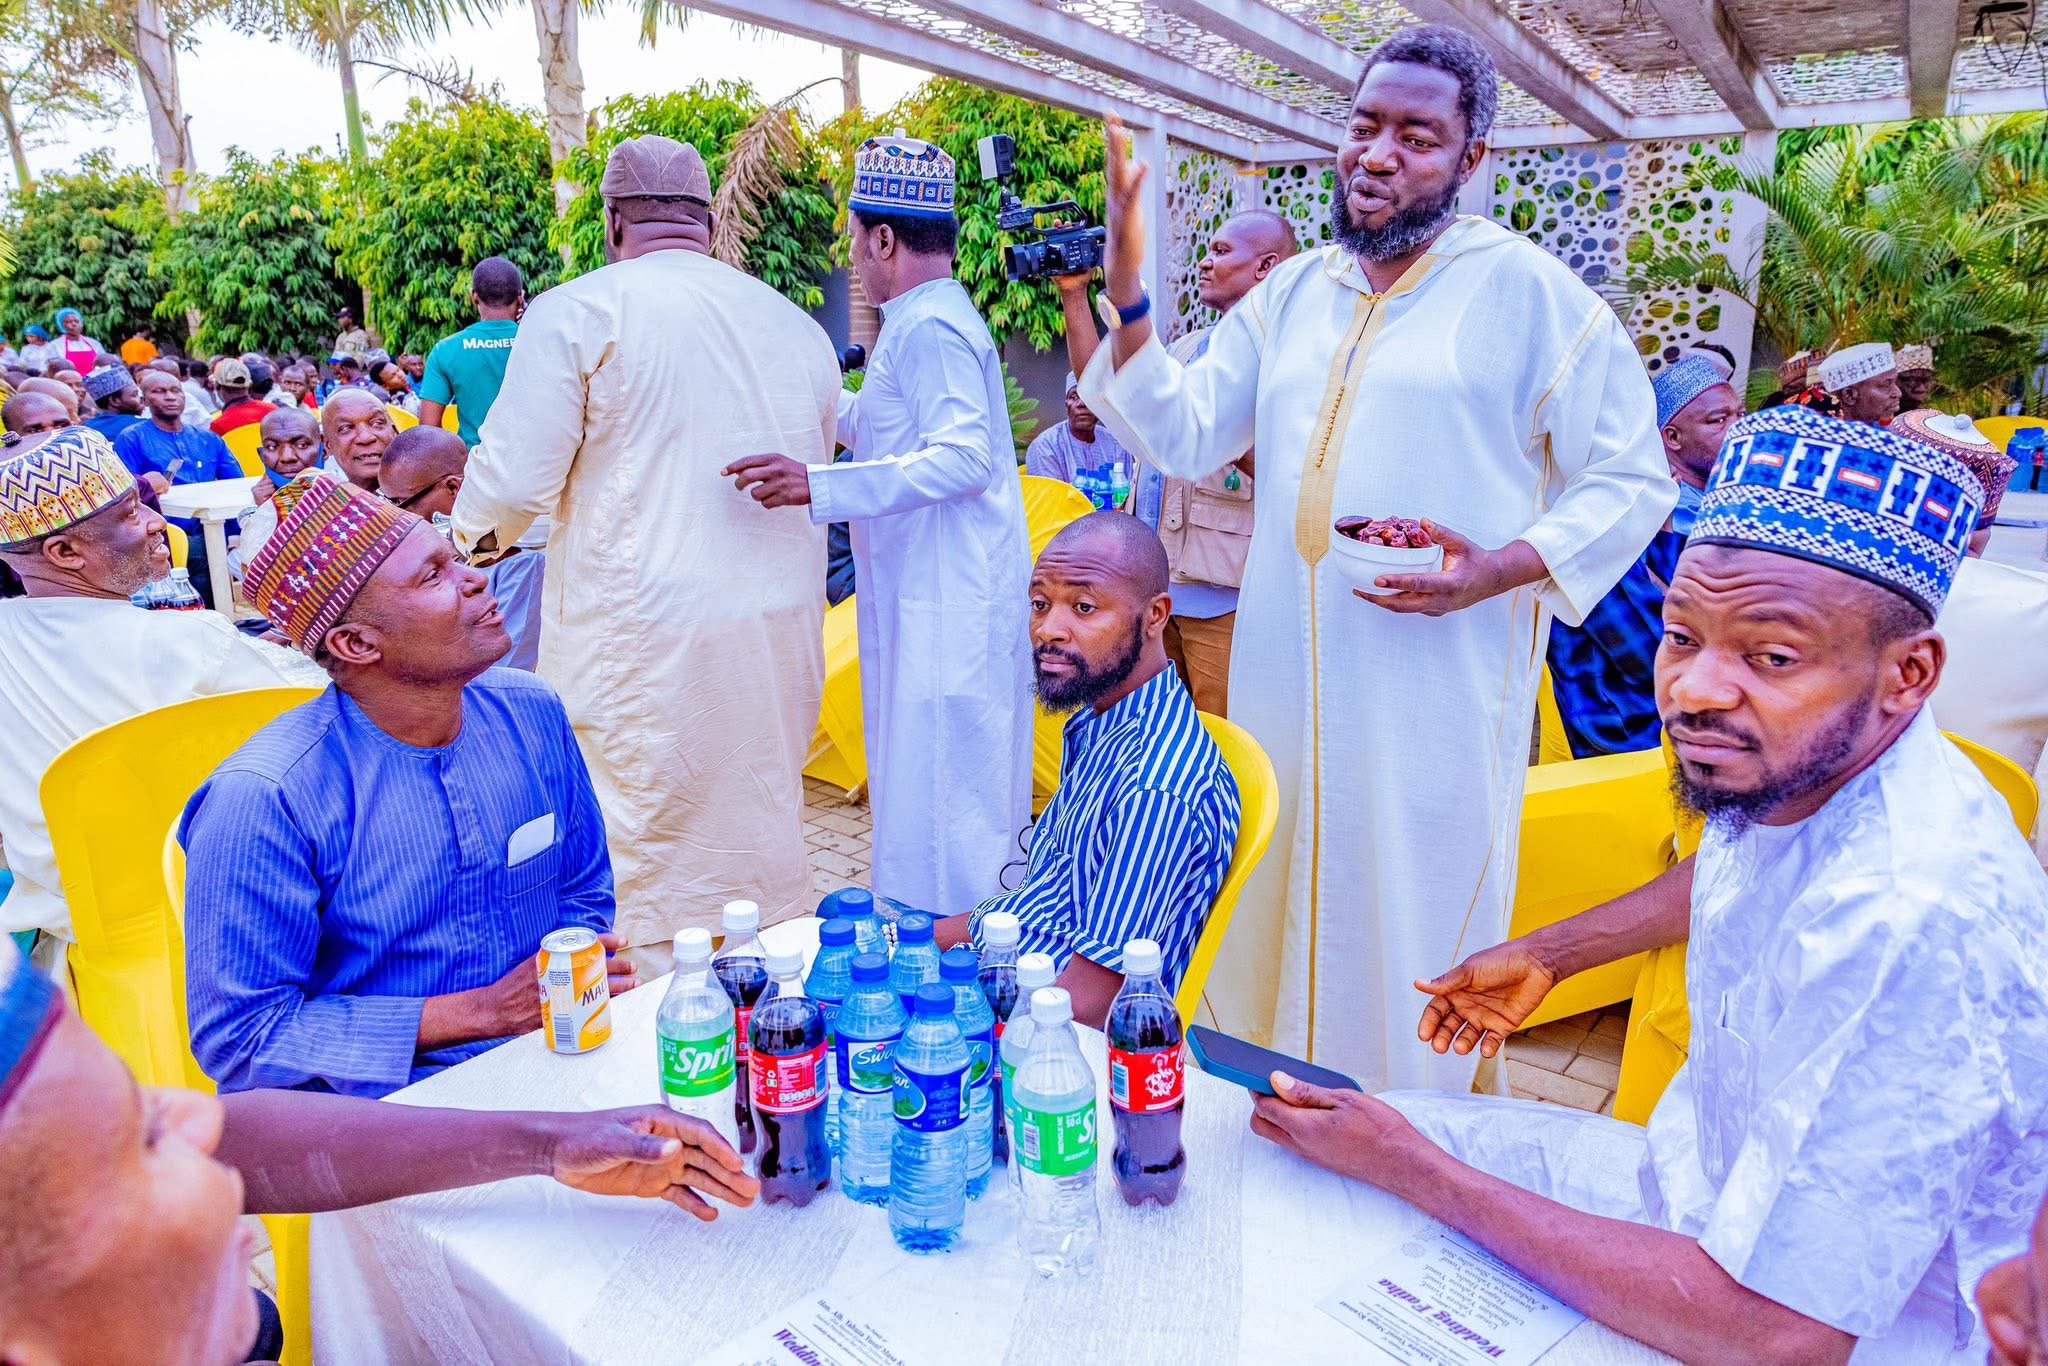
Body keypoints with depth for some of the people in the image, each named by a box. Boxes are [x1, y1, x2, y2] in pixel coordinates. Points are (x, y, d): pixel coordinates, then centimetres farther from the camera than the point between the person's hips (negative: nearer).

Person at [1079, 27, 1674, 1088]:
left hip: (1440, 681, -5)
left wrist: (1504, 569, -18)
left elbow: (1633, 480, -2)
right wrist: (1126, 289, -3)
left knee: (1413, 922, 5)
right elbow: (1182, 437, 8)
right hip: (1286, 680, 5)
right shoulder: (1292, 294, 12)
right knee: (1277, 915, 14)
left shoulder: (1527, 290, -3)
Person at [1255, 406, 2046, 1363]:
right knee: (1399, 1129, 7)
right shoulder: (1784, 761, -10)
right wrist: (1545, 954, 16)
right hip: (1728, 1185, 7)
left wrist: (1411, 1170, -27)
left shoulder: (1912, 932, -35)